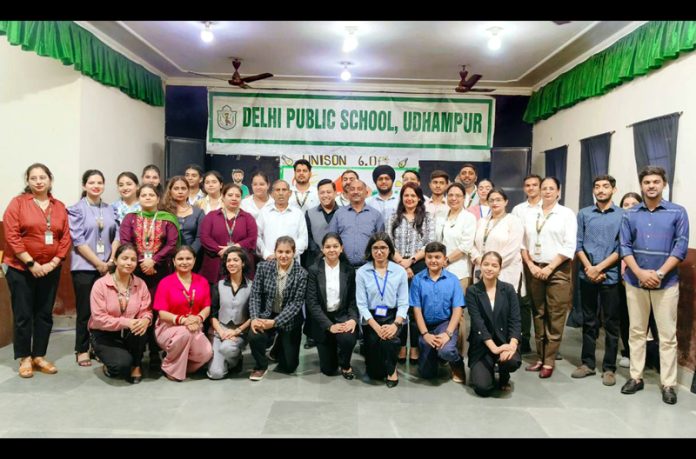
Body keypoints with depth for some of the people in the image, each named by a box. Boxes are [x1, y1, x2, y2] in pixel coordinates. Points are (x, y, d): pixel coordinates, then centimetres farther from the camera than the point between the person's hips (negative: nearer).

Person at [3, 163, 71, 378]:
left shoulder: (60, 207, 6)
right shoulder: (18, 203, -3)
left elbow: (66, 238, 4)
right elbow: (11, 236, -10)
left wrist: (53, 263, -8)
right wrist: (31, 263, -15)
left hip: (50, 269, 3)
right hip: (21, 269, -3)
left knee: (44, 314, 9)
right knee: (23, 315, 2)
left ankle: (39, 356, 20)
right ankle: (25, 358, 15)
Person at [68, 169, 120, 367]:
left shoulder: (109, 209, 11)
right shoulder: (76, 209, -2)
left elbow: (116, 235, 8)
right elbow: (78, 241, -8)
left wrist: (112, 260, -6)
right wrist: (98, 263, -12)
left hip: (107, 266, 4)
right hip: (85, 267, -3)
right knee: (85, 310, 3)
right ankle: (82, 350, 15)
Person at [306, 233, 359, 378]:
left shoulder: (349, 270, -1)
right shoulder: (314, 270, -7)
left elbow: (353, 299, -1)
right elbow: (312, 302, -12)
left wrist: (353, 319, -21)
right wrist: (329, 326, -20)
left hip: (342, 316, 1)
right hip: (322, 319, 0)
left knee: (348, 338, -33)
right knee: (328, 369, 1)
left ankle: (345, 365, 1)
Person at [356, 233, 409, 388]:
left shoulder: (400, 271, -2)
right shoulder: (362, 272, -4)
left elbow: (403, 303, -3)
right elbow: (361, 304, -8)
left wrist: (395, 324, -21)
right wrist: (376, 327, -20)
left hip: (393, 316, 0)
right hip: (371, 318, 0)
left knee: (389, 338, -34)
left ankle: (391, 369, -1)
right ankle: (380, 370, 35)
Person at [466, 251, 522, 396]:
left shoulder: (508, 289, 2)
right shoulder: (472, 291, -3)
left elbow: (515, 320, -5)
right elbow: (477, 322, -13)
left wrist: (512, 344, -22)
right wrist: (493, 347, -24)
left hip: (504, 341, 1)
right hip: (481, 345, -1)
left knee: (512, 361, -33)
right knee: (483, 388, -18)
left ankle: (504, 378, 5)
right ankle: (487, 370, 19)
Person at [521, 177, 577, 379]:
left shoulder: (567, 214, 0)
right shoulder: (530, 215, 11)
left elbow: (569, 246, -7)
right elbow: (524, 243, 10)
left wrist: (549, 267, -11)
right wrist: (531, 266, -3)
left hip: (558, 270, -4)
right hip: (535, 270, 4)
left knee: (555, 317, -2)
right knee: (539, 315, 8)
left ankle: (549, 361, 5)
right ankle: (540, 357, 16)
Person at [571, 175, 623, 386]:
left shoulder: (622, 215, -1)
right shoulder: (583, 214, 8)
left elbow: (621, 248, -6)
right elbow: (578, 244, 4)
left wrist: (599, 268, -11)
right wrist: (589, 268, -8)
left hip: (611, 276, -2)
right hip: (587, 276, 2)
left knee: (611, 323, 5)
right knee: (588, 321, 11)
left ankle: (609, 368, 15)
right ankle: (587, 363, 21)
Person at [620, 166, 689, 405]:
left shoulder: (678, 212, -1)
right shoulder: (630, 214, 5)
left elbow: (681, 247, -6)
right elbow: (624, 247, 2)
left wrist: (659, 274, -14)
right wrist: (640, 273, -11)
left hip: (666, 282, -2)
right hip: (635, 282, 2)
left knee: (668, 335, 3)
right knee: (636, 332, 10)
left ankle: (668, 384, 13)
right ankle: (636, 377, 20)